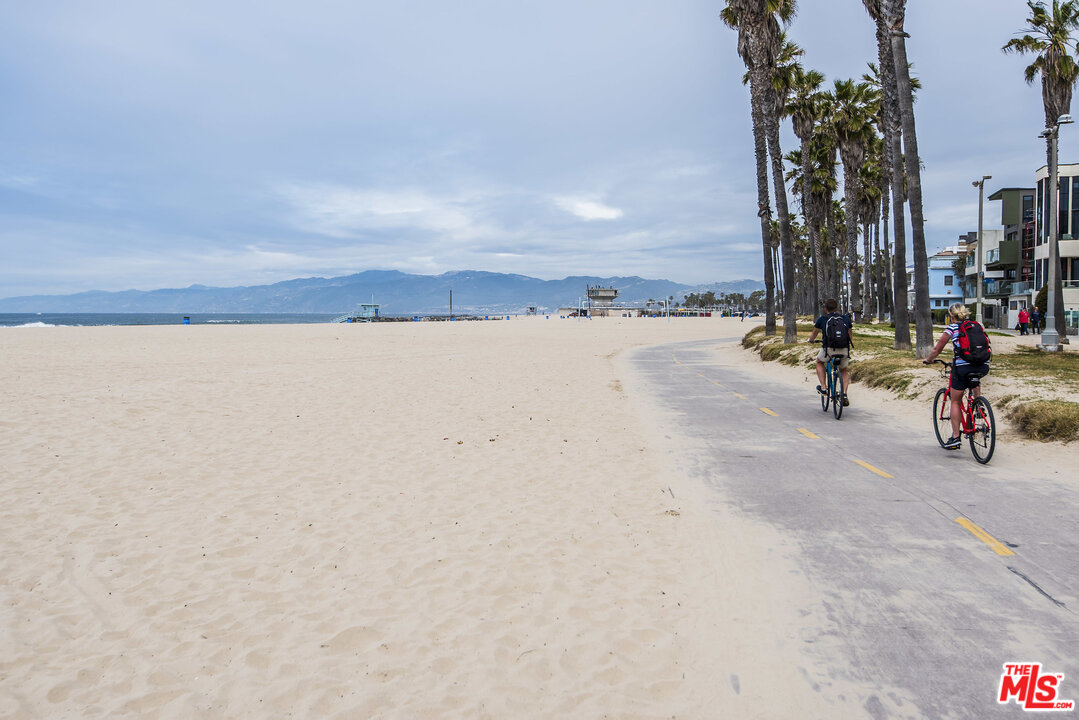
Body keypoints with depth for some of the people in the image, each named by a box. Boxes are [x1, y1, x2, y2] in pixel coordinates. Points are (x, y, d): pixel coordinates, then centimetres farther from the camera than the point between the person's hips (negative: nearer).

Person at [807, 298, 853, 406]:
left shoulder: (822, 319, 10)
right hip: (844, 350, 2)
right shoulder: (846, 318, 15)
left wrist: (811, 340, 49)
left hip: (828, 349, -2)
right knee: (844, 370, 28)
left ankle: (823, 387, 21)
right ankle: (844, 394, 10)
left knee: (819, 362, 31)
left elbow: (813, 335, 27)